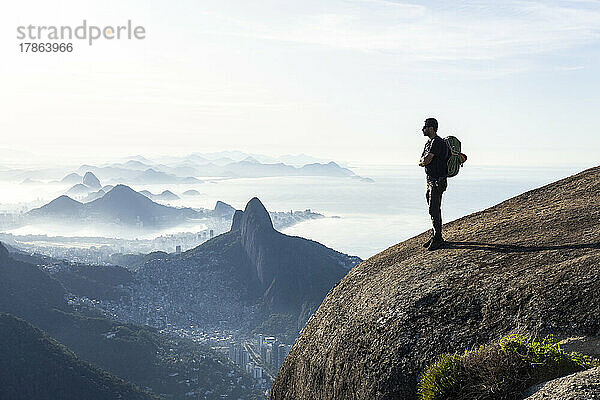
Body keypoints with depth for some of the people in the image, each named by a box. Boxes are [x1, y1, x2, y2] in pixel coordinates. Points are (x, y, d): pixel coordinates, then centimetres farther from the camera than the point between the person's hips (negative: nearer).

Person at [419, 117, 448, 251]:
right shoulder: (429, 142, 18)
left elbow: (427, 160, -21)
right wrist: (424, 160, -6)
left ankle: (438, 238, -7)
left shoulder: (438, 142, -15)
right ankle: (435, 236, 20)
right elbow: (422, 160, 15)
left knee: (434, 210, -11)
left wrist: (423, 161, 1)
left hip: (438, 181, -10)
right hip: (430, 180, 10)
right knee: (433, 209, 13)